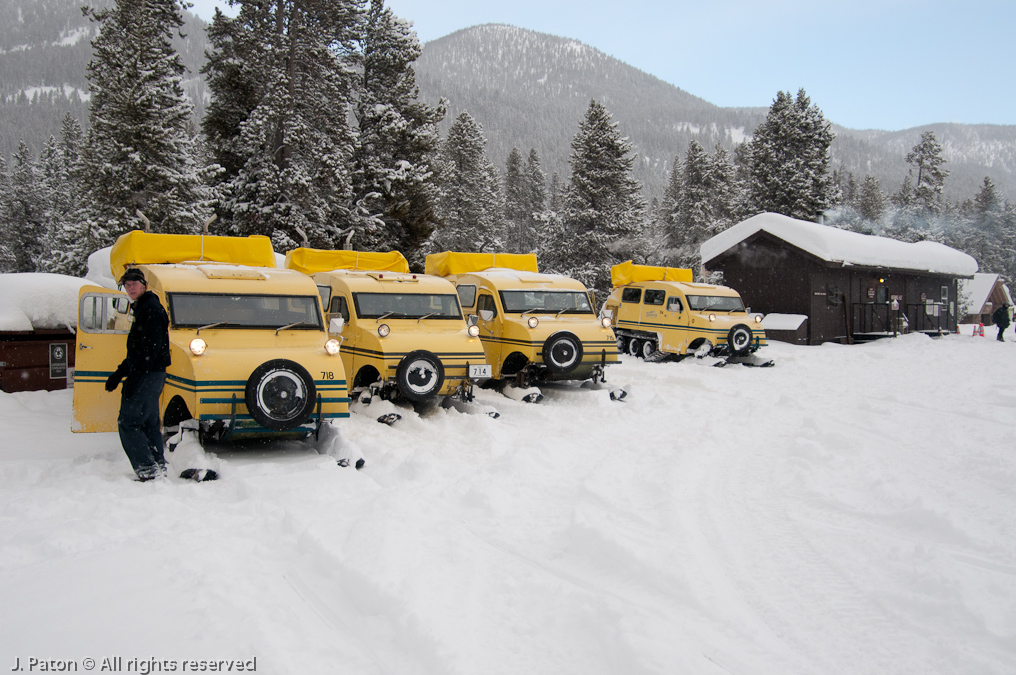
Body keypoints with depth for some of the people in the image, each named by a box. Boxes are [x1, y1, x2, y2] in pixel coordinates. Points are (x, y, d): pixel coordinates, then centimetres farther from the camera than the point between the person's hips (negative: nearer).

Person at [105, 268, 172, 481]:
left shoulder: (151, 310, -13)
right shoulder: (142, 309, 19)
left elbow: (151, 349, -21)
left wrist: (134, 379, -22)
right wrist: (119, 373, 21)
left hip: (148, 376, -10)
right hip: (151, 376, 10)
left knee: (128, 423, -8)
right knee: (150, 425, 13)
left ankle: (148, 471, -9)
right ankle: (160, 470, 18)